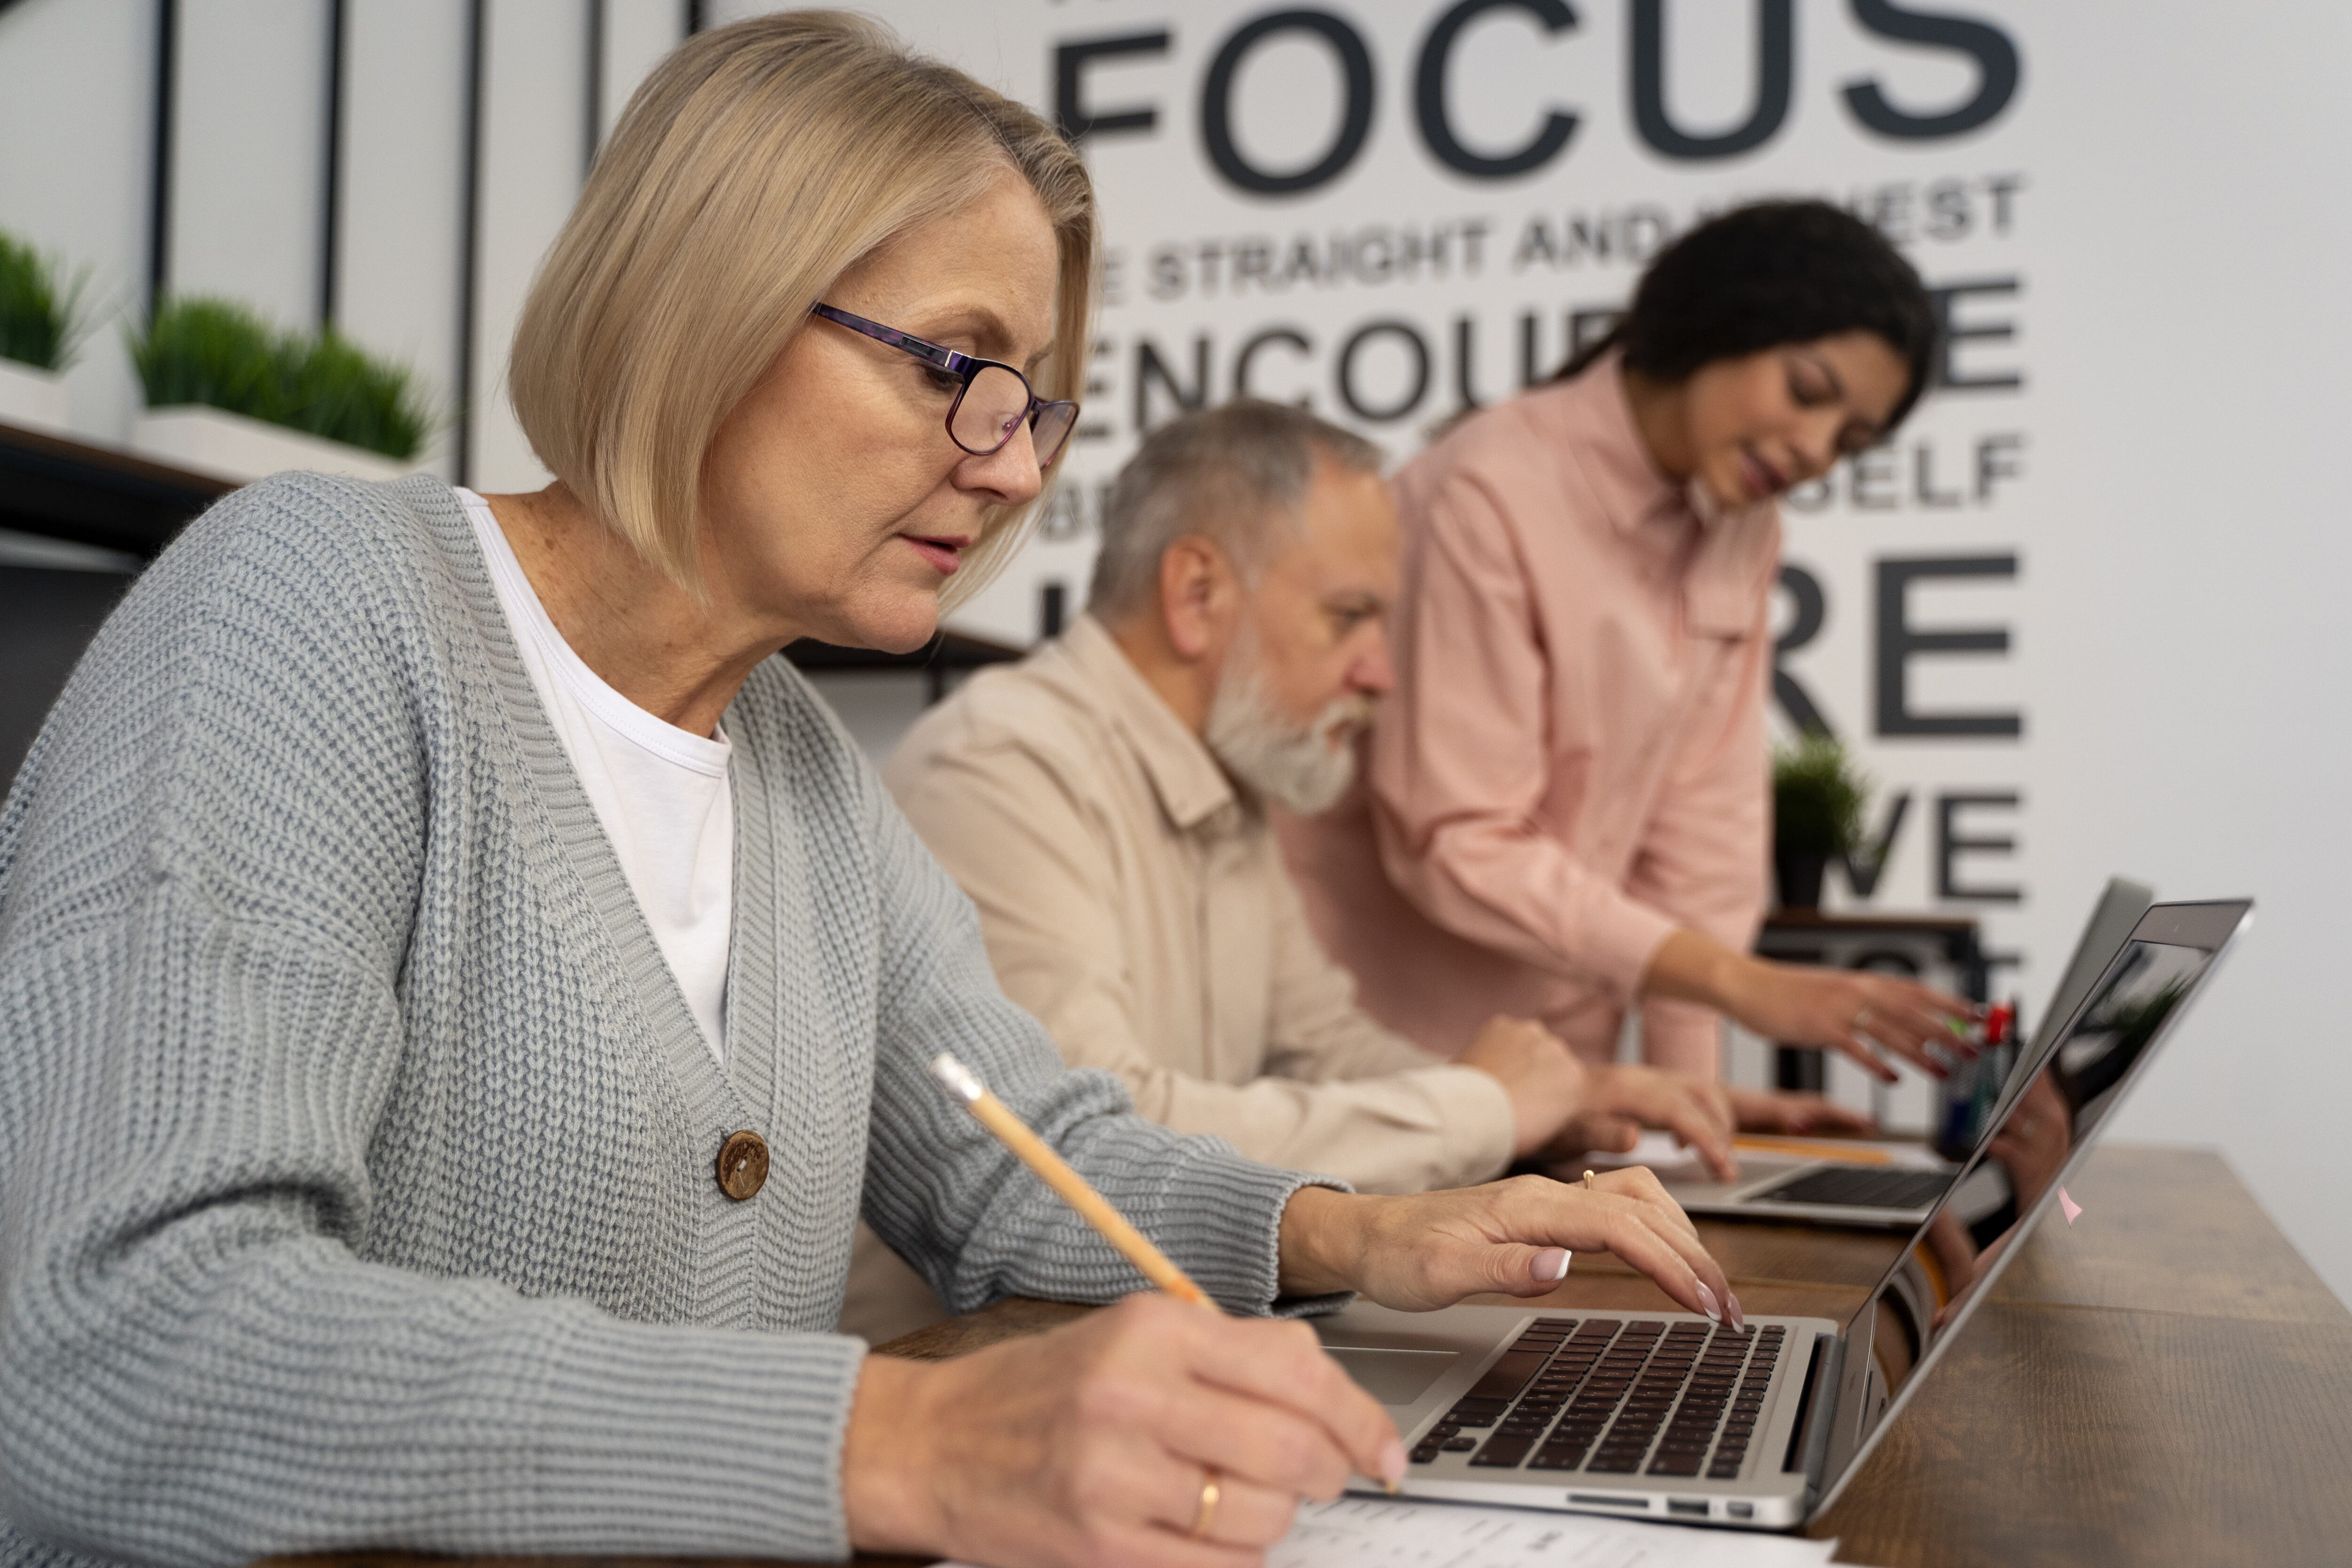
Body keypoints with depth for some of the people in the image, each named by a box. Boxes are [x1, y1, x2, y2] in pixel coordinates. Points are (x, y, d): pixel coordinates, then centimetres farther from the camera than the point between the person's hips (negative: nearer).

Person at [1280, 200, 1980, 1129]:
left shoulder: (1743, 523, 2)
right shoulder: (1494, 495, -20)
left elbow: (1701, 807, 1)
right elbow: (1459, 842, -23)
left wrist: (1691, 1076, -6)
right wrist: (1744, 983, -27)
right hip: (1375, 1028, -6)